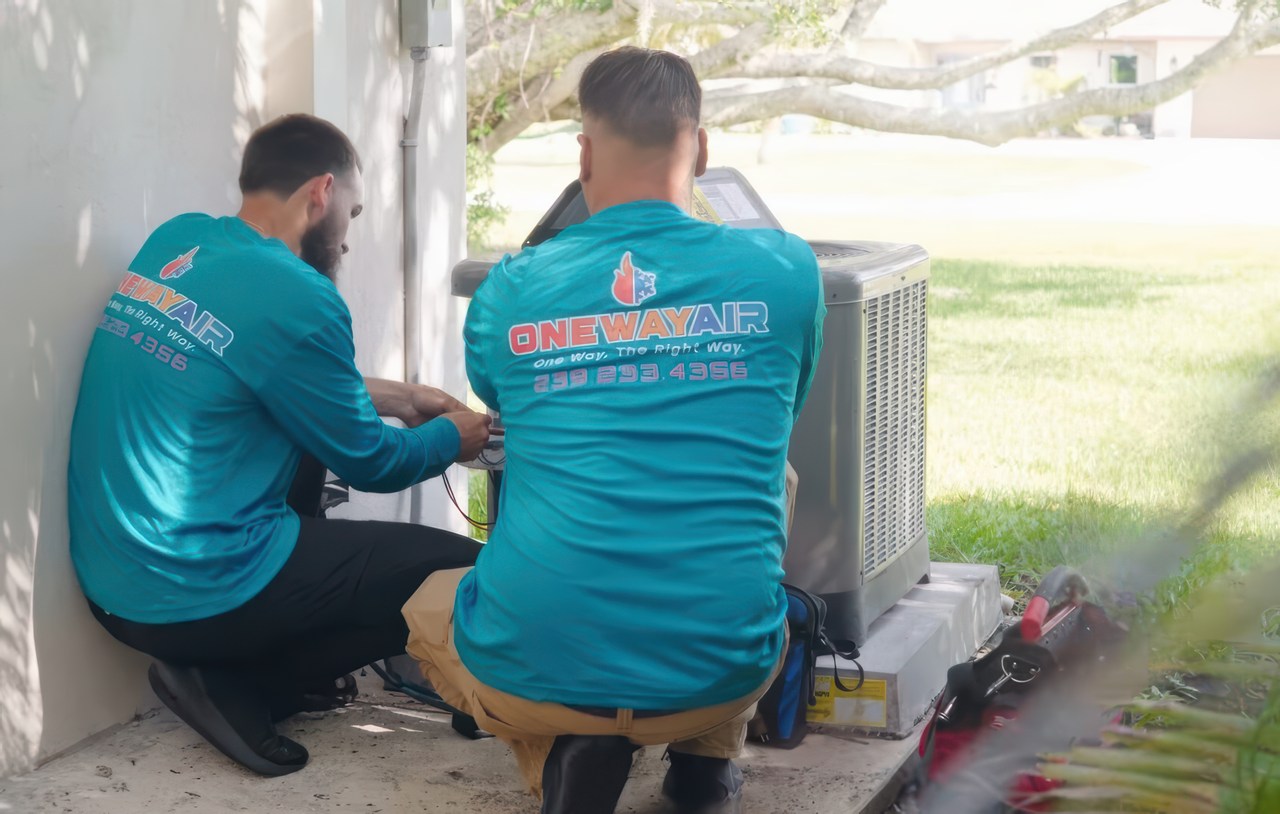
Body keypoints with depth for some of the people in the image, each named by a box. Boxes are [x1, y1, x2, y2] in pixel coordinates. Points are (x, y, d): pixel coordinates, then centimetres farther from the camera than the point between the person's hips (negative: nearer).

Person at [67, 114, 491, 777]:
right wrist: (453, 437, 15)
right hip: (193, 597, -9)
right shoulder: (295, 298, -18)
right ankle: (237, 688, -3)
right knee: (466, 573, -3)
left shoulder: (175, 240, 5)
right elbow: (370, 462, -5)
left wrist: (390, 397, 26)